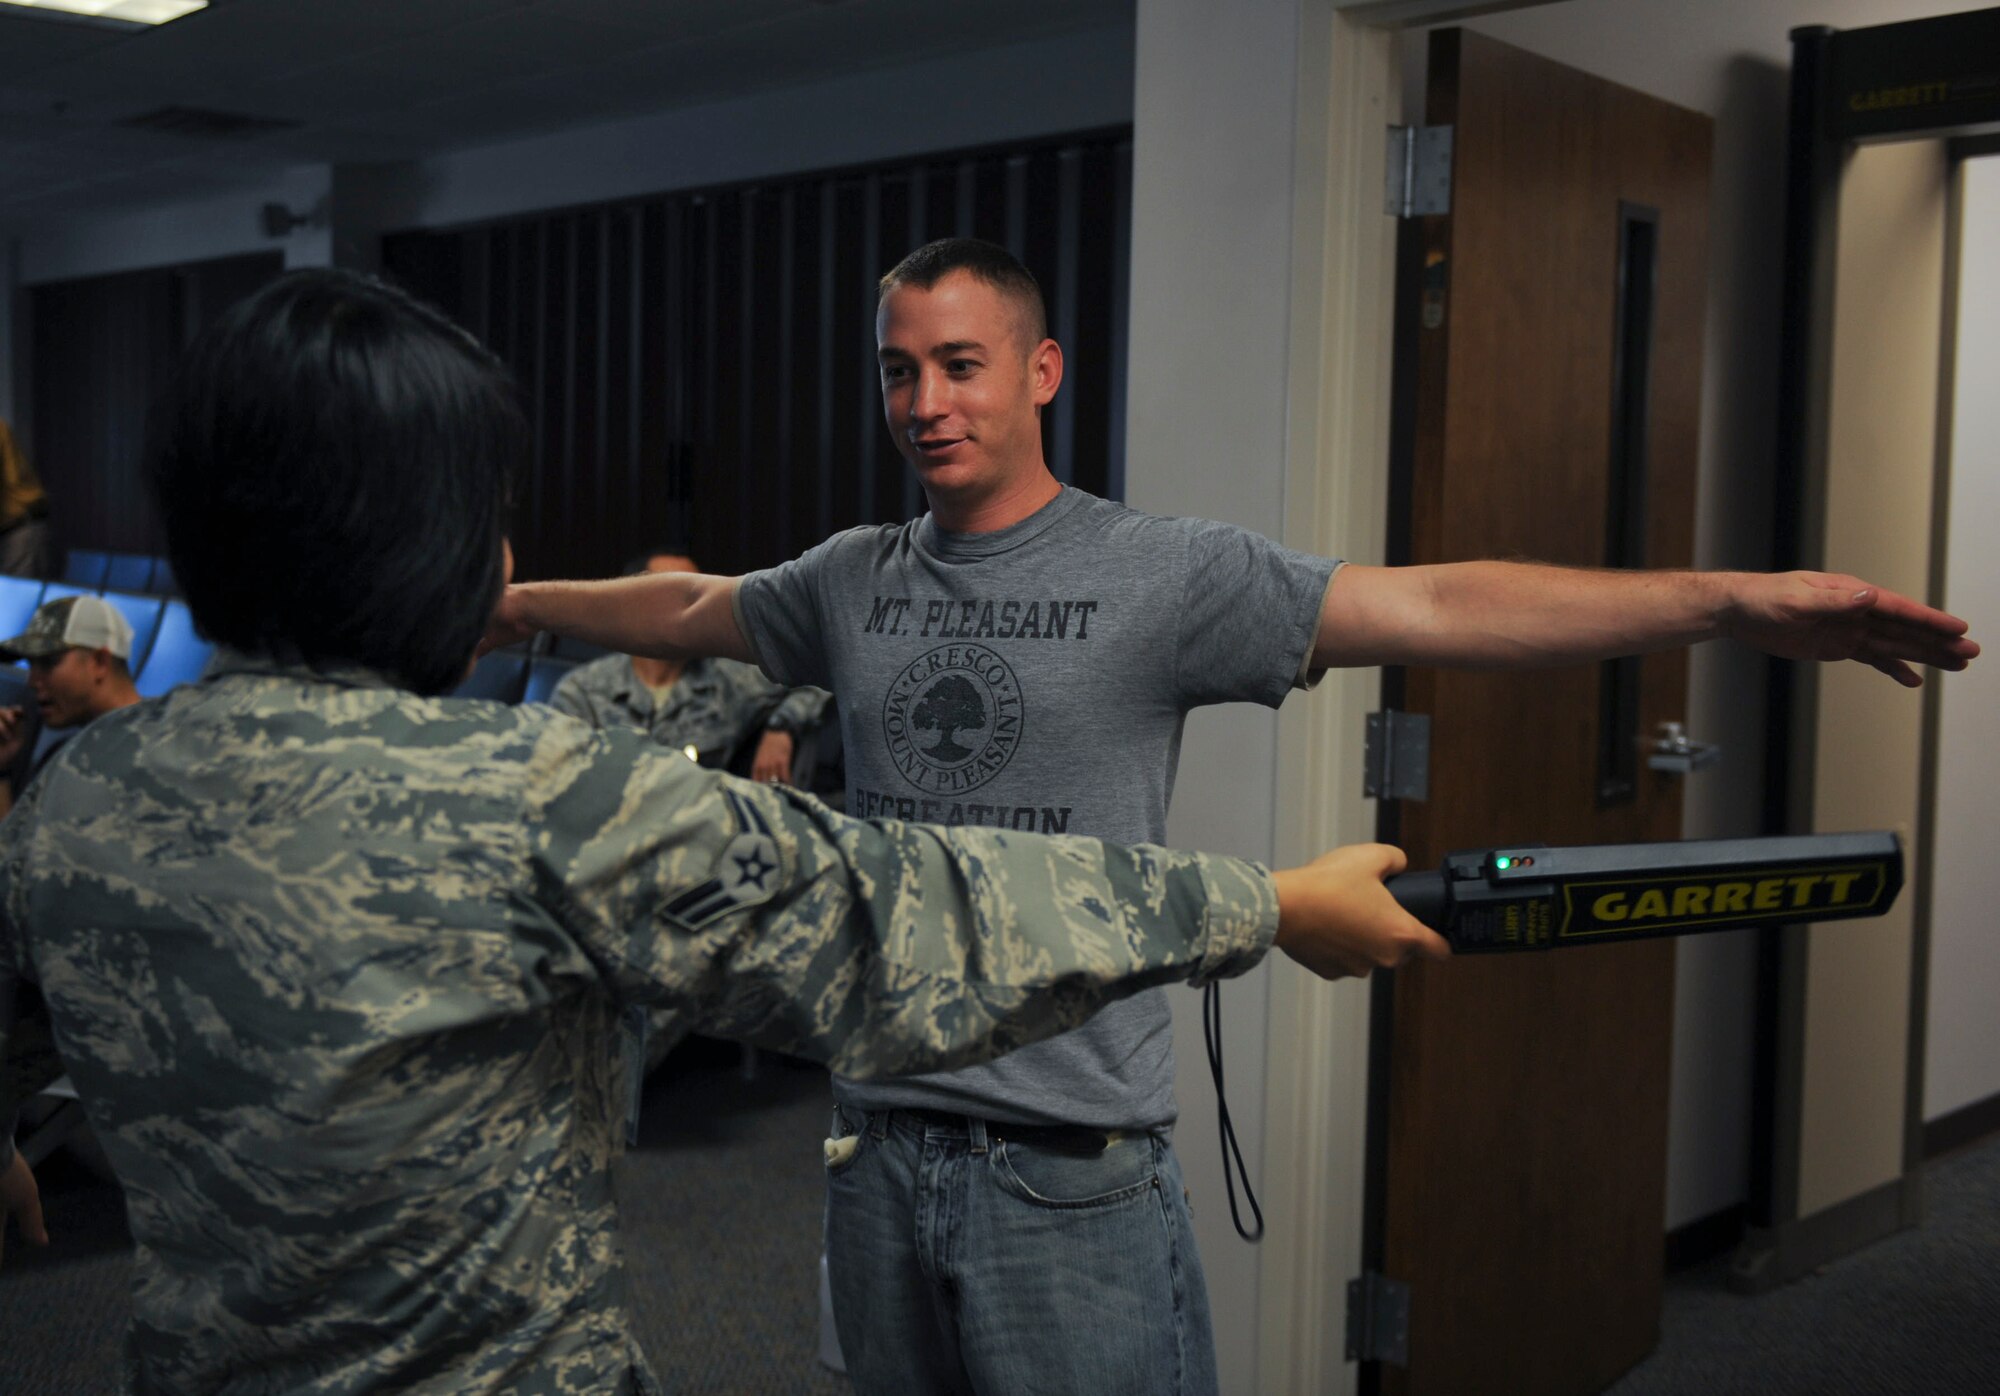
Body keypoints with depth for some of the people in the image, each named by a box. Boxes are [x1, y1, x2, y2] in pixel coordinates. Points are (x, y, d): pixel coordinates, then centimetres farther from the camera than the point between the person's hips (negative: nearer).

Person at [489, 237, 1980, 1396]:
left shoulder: (1161, 574, -11)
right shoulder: (853, 581, 5)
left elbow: (1434, 607, -20)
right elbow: (684, 609, 22)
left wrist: (1730, 597, -29)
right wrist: (514, 602, 31)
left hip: (1073, 1170, -4)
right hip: (882, 1142, 5)